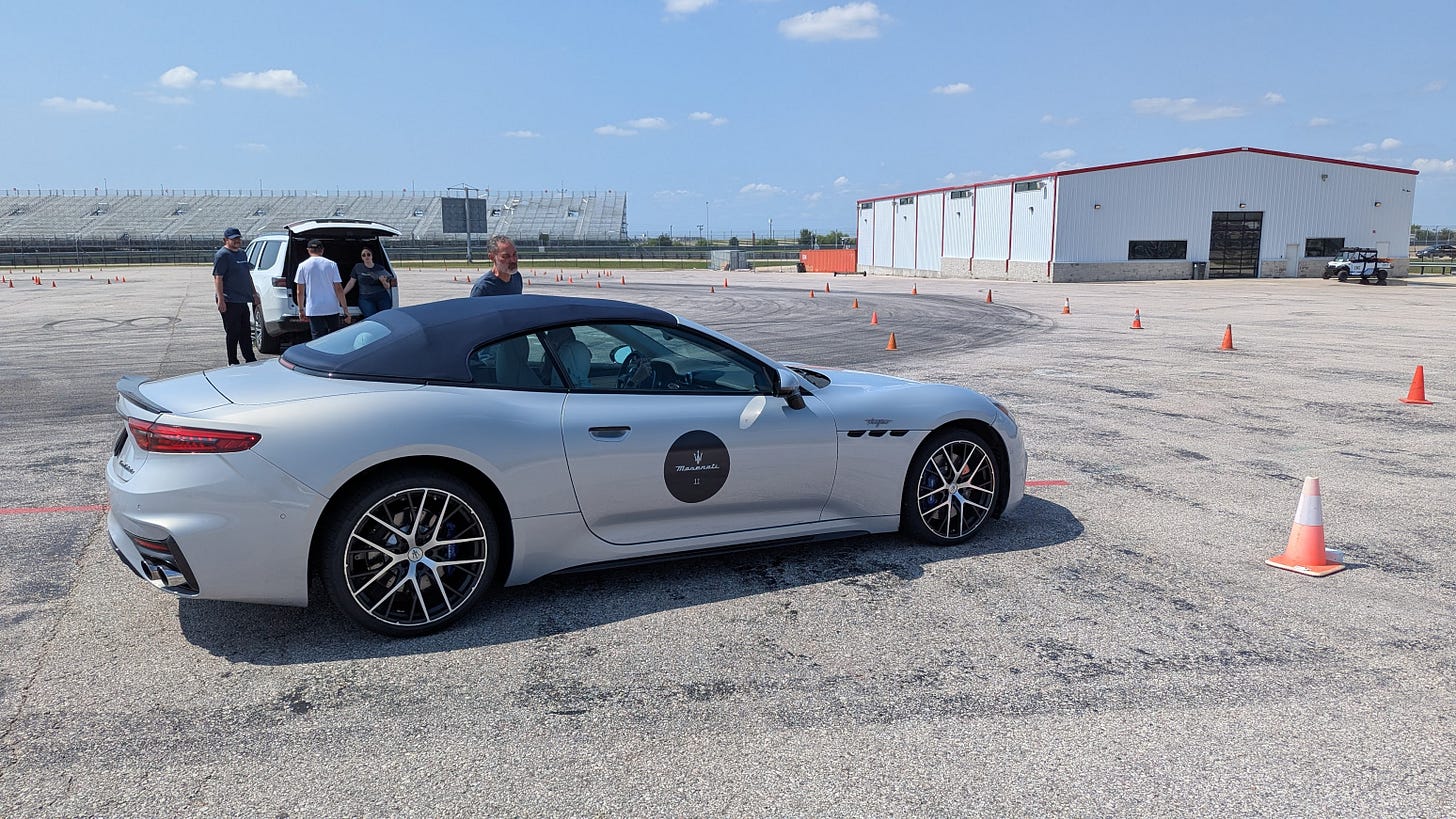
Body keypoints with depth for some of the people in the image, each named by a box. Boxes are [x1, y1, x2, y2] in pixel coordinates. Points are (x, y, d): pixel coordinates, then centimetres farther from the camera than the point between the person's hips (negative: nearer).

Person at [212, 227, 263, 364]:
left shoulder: (242, 253, 17)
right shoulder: (222, 255, -9)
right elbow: (218, 278, -15)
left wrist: (254, 293, 23)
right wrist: (221, 300, -21)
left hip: (242, 300, 8)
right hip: (229, 301, -8)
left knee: (246, 332, 13)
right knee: (233, 333, -3)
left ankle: (251, 360, 19)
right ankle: (233, 362, 5)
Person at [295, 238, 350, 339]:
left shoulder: (303, 266, 0)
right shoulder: (331, 264, 0)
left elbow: (300, 292, 1)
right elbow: (339, 289, -2)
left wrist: (301, 310, 12)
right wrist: (345, 308, 2)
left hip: (314, 310, -1)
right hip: (332, 308, 1)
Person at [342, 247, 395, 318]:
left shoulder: (380, 268, 10)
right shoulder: (358, 267, 10)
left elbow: (387, 287, 13)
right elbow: (351, 283, 14)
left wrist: (383, 281, -9)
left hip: (382, 298, 1)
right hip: (366, 299, -1)